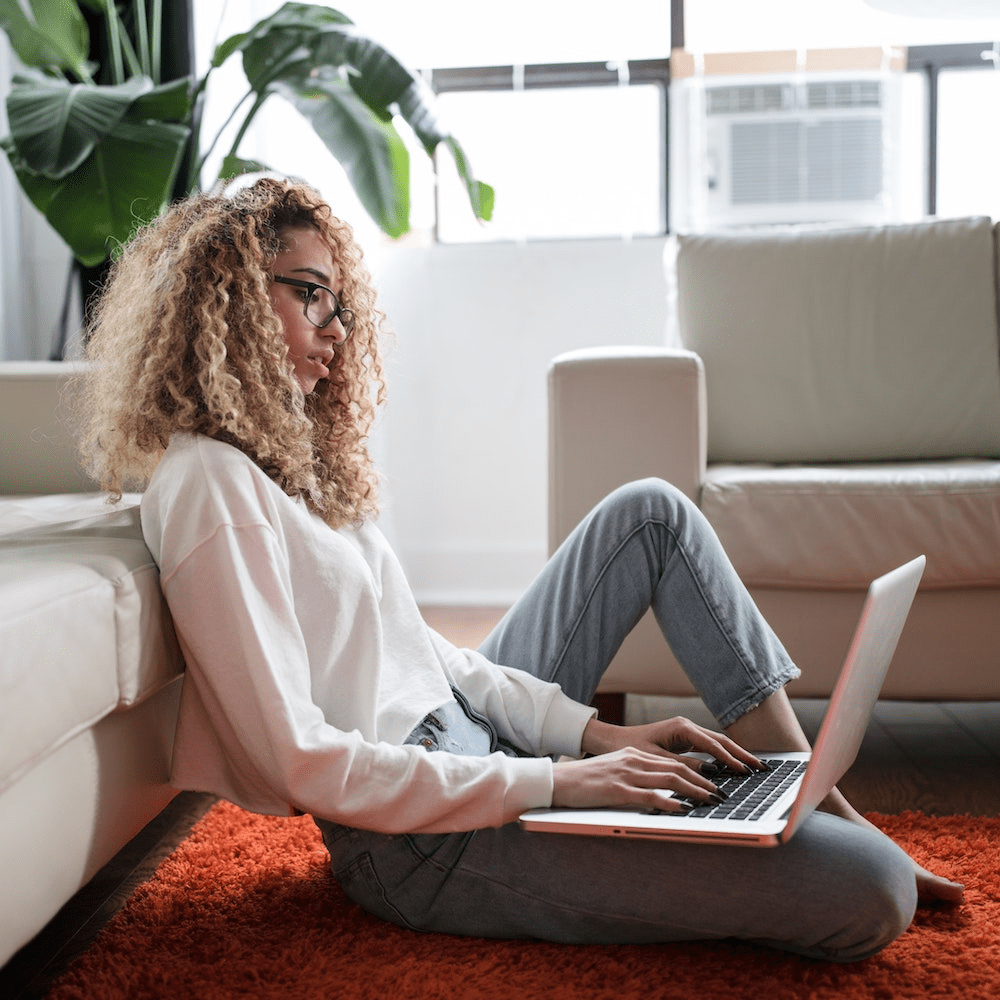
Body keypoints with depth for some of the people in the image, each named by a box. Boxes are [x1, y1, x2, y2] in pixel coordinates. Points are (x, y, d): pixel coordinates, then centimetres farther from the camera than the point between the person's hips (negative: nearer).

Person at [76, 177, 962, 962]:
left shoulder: (287, 455, 13)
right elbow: (301, 762, -23)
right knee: (867, 894, -21)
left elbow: (420, 648, 12)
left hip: (469, 736, 10)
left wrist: (594, 731, 1)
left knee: (651, 511, 12)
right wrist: (555, 782, -21)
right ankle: (851, 846, 16)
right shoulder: (207, 484, -18)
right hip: (422, 839, -10)